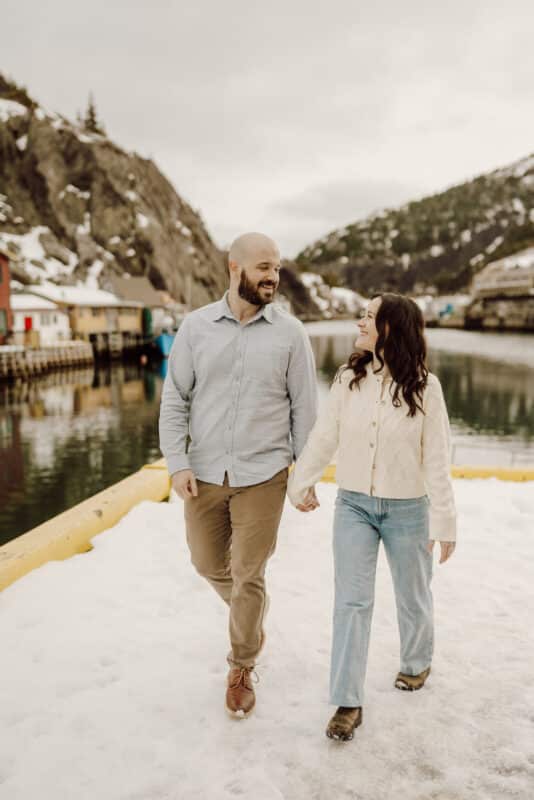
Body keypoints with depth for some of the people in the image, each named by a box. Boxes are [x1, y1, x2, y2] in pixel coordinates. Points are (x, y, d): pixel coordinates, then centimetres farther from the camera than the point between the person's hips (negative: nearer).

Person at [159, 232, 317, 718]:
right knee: (209, 564, 17)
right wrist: (177, 463, -6)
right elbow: (174, 400, 2)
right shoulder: (196, 327, -1)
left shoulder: (290, 332, -4)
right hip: (203, 474, 2)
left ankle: (242, 669, 28)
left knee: (248, 577, 5)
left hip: (263, 476, -2)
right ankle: (250, 618, 49)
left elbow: (304, 409, 1)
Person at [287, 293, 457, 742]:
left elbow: (437, 459, -10)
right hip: (353, 505, 2)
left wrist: (444, 520, -9)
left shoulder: (424, 386, -13)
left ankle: (417, 662, 47)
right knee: (352, 602, 2)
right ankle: (348, 703, 13)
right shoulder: (349, 379, -6)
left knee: (412, 596, 18)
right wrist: (301, 483, 8)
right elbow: (323, 437, 3)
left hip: (407, 510, -1)